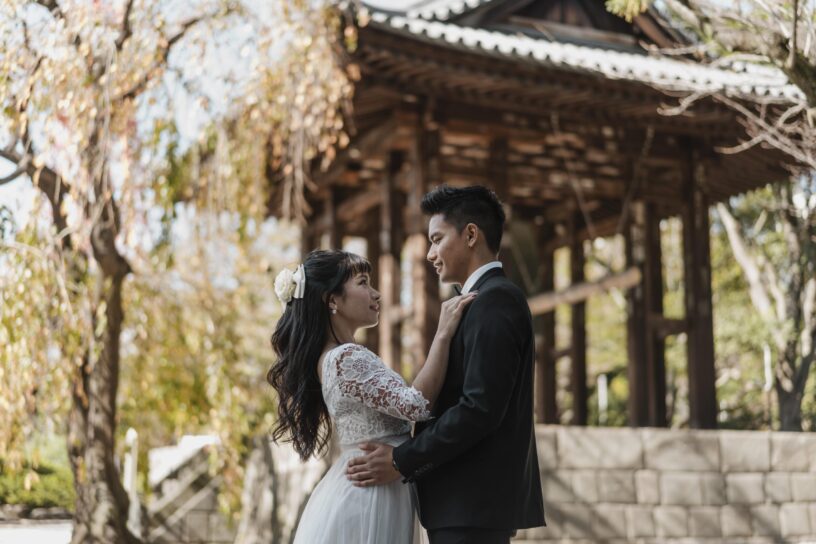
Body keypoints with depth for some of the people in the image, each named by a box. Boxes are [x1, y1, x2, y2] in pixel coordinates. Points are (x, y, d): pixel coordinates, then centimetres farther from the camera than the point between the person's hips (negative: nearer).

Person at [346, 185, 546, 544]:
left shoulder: (495, 300, -12)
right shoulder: (490, 299, 19)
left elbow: (480, 408, -21)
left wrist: (401, 462, -15)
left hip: (472, 502, -10)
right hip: (474, 501, 10)